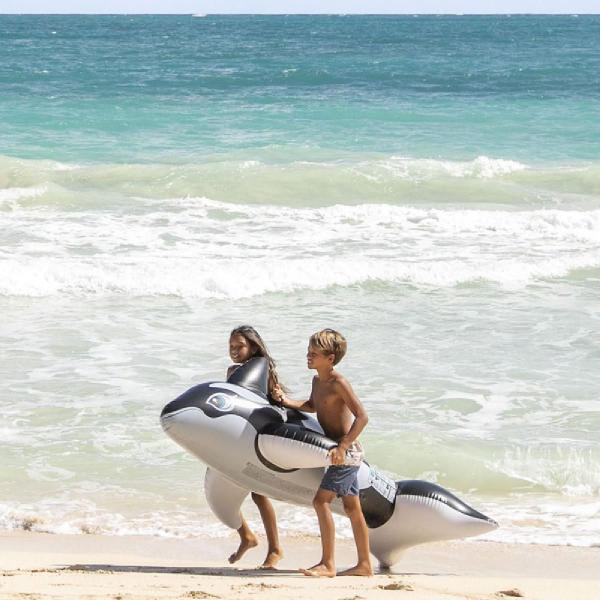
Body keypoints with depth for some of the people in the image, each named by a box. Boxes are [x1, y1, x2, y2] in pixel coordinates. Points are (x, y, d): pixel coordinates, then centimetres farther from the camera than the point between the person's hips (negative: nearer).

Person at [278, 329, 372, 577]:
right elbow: (313, 406, 30)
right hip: (342, 453, 10)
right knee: (351, 507, 14)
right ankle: (364, 564, 22)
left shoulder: (338, 383, -18)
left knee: (321, 500, -16)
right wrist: (289, 402, 12)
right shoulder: (317, 381, 10)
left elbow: (362, 416, -24)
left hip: (347, 453, -10)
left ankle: (328, 564, -15)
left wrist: (342, 447, -29)